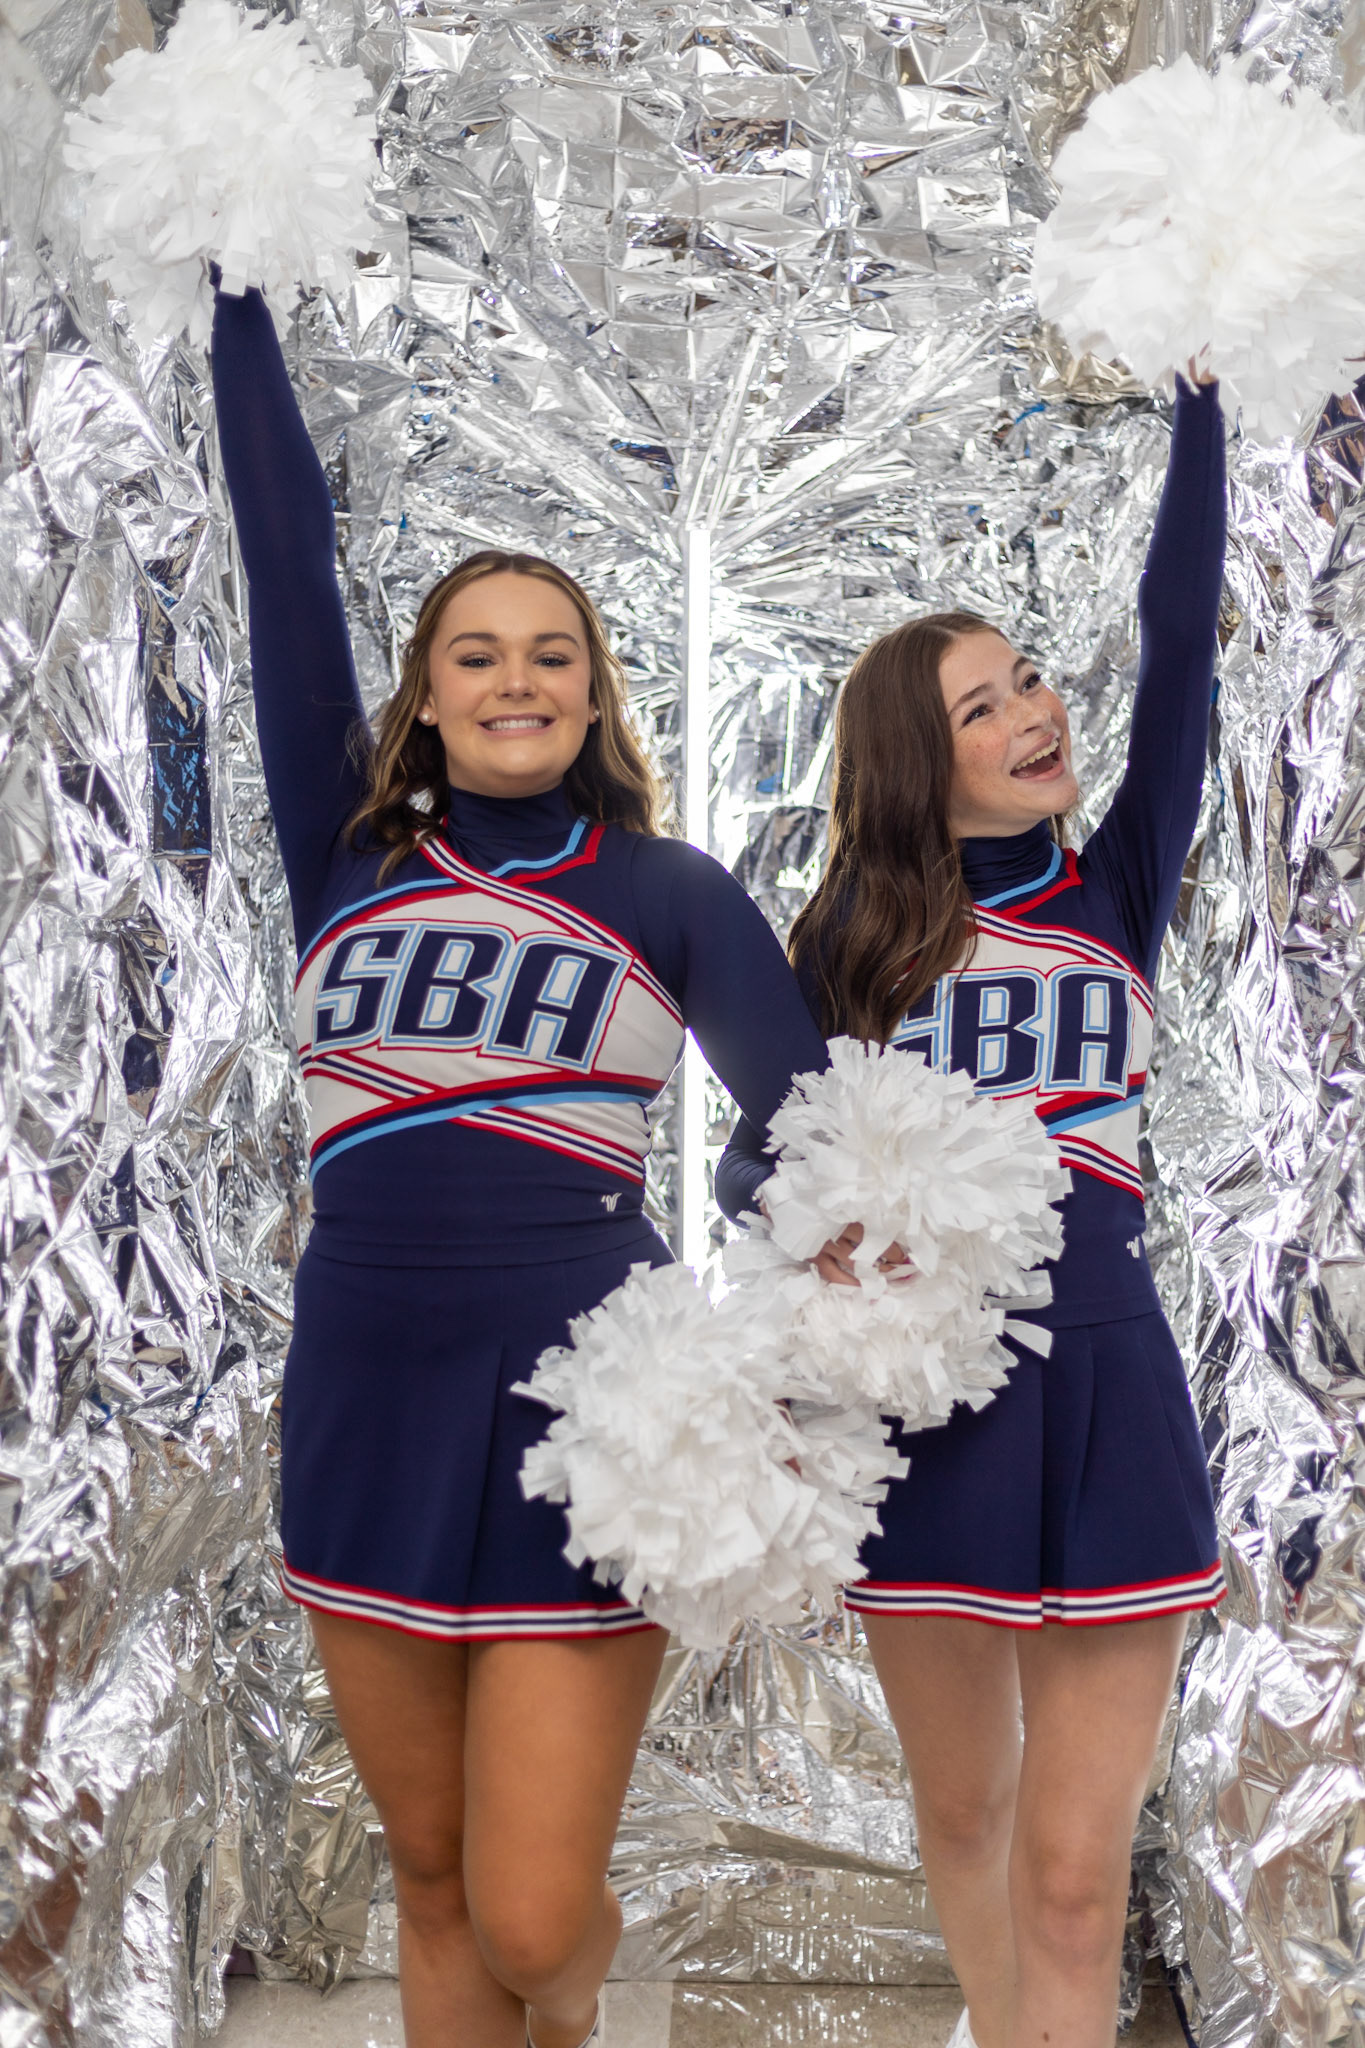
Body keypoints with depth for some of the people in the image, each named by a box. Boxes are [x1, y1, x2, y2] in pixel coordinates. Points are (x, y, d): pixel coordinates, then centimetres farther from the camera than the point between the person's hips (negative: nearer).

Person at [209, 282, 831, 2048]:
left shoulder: (667, 894, 4)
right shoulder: (350, 850, 7)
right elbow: (285, 560, 4)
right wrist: (242, 295, 4)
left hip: (582, 1387, -2)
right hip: (369, 1388, 3)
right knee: (432, 1882, 13)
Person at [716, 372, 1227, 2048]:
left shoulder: (1117, 885, 4)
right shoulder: (856, 938, 3)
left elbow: (1180, 643, -5)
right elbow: (752, 1156, 4)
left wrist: (1198, 390, -9)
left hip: (1103, 1388, 0)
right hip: (918, 1390, 1)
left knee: (1074, 1870, -2)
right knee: (961, 1812, 17)